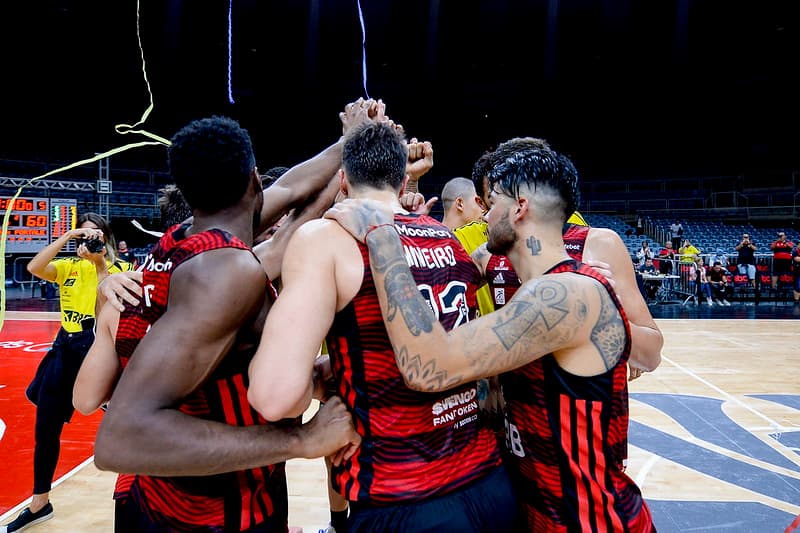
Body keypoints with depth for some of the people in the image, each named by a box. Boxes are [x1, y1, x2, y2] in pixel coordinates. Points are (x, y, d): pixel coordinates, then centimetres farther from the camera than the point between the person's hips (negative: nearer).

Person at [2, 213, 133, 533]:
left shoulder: (119, 268, -4)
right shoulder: (68, 267, 7)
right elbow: (34, 268, -12)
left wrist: (101, 264, -22)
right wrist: (66, 237, -16)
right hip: (66, 350, 5)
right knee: (45, 431, 12)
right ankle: (39, 505, 32)